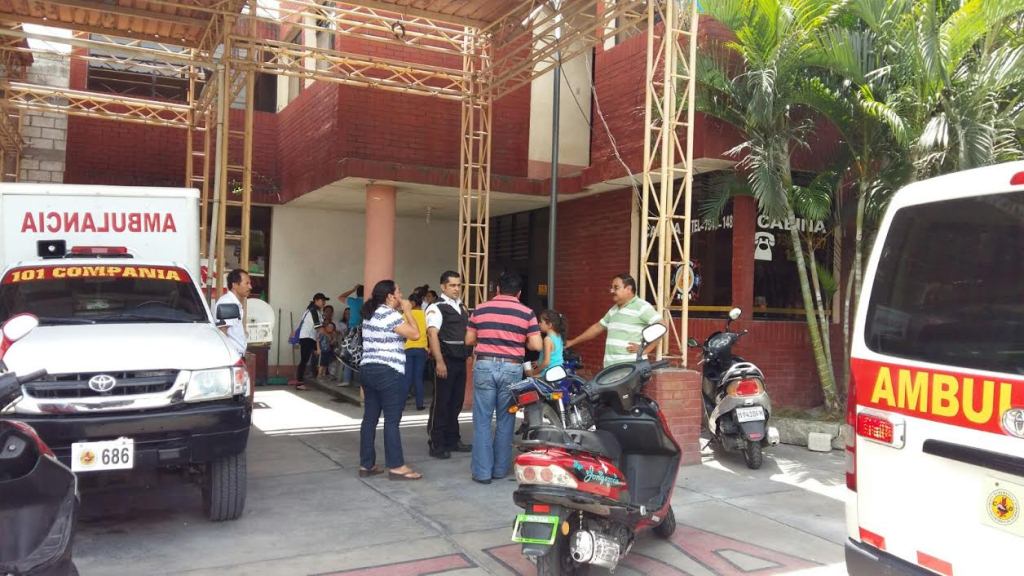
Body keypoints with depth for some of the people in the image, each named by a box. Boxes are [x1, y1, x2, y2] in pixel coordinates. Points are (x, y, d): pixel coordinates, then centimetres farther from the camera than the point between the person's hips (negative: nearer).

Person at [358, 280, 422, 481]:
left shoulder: (370, 314, 15)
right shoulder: (391, 315, -13)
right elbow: (415, 334, -14)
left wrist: (401, 312, 17)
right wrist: (407, 311, -3)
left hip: (368, 370, 9)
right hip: (389, 373, -9)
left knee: (370, 418, 10)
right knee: (392, 420, -4)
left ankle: (366, 464, 15)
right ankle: (396, 467, 1)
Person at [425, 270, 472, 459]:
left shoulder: (462, 308, 16)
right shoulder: (437, 308, -9)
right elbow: (432, 334, -18)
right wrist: (439, 361, -25)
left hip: (461, 360, 8)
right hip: (446, 361, -7)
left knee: (456, 401, 14)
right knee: (441, 403, -1)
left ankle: (452, 440, 25)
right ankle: (436, 444, 8)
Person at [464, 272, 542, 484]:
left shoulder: (480, 310, 4)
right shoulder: (526, 313, 0)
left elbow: (469, 340, 10)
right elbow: (536, 345, -5)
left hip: (485, 366, 0)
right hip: (511, 369, 0)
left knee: (482, 420, 5)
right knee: (506, 420, 11)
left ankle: (482, 471, 5)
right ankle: (500, 469, 18)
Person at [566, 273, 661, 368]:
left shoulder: (641, 307, -7)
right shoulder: (614, 309, 21)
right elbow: (598, 327, 29)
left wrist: (645, 349, -17)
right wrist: (573, 342, 29)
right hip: (611, 367, 9)